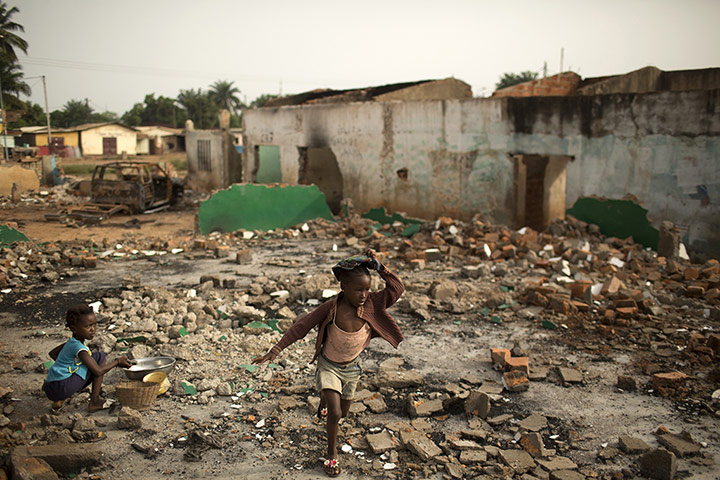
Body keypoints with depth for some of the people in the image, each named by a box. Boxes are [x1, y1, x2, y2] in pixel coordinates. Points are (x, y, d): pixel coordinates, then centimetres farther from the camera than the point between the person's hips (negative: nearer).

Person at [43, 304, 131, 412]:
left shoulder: (71, 342, 11)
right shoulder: (78, 347, -18)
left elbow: (52, 353, 28)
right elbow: (98, 371, -21)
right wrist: (117, 361, -8)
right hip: (61, 389, -9)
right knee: (100, 357, -8)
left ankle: (60, 400, 13)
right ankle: (95, 402, -5)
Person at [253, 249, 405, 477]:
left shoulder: (370, 304, -22)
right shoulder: (331, 308, -29)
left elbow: (397, 289, -25)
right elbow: (301, 326, -23)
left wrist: (379, 267, -34)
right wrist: (276, 350, -28)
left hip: (351, 367, 4)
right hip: (329, 366, -4)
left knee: (343, 413, 21)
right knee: (334, 414, -13)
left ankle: (325, 401, 58)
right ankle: (332, 453, 15)